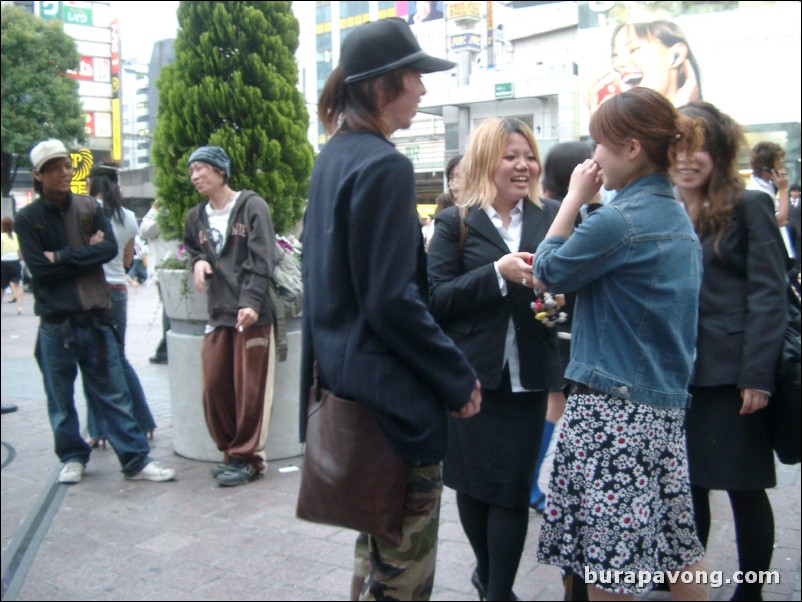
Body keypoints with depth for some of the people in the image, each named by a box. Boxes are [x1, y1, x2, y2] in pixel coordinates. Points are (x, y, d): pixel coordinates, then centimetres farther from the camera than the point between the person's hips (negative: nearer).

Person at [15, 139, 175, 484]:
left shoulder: (89, 208, 7)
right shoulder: (28, 219, -1)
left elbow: (110, 247, -8)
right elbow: (39, 268, -12)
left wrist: (62, 257, -13)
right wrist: (86, 255, -9)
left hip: (94, 316, 2)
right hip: (55, 323, -1)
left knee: (114, 393, 5)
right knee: (60, 398, 10)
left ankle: (136, 460, 10)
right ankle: (73, 458, 27)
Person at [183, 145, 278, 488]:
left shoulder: (251, 206, -3)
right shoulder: (196, 217, 14)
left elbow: (262, 260, -10)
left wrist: (251, 301, -20)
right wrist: (198, 261, 7)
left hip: (252, 313, -6)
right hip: (217, 313, 6)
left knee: (250, 390, -2)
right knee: (214, 388, 5)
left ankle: (247, 458, 11)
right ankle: (232, 453, 21)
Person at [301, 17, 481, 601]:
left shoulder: (335, 157, 10)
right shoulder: (383, 166, -18)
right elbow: (393, 301, -23)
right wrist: (460, 379, -13)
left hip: (346, 378, 10)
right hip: (394, 395, -10)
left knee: (378, 546, 23)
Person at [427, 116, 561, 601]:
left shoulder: (552, 217, 4)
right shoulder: (456, 223, -2)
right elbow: (437, 299, -10)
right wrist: (498, 273, -20)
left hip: (528, 378, 1)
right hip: (471, 377, -1)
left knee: (513, 489, 3)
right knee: (473, 484, 12)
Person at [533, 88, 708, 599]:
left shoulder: (618, 222, -17)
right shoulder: (680, 219, 11)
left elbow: (548, 272, -4)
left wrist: (574, 198, 0)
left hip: (615, 406, -9)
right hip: (668, 404, 9)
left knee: (608, 551, 2)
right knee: (676, 540, 18)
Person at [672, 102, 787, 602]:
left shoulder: (748, 207, -4)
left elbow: (769, 296, -8)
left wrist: (758, 376, -15)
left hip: (732, 374, -4)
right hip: (676, 375, 4)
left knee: (745, 488, 6)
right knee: (687, 485, 12)